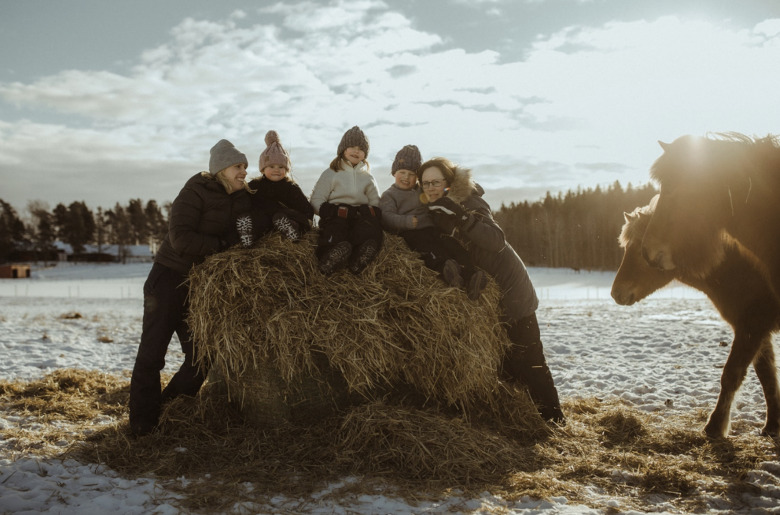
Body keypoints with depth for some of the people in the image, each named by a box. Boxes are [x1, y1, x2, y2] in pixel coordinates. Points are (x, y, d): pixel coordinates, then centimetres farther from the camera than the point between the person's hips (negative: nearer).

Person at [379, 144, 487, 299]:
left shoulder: (422, 191, 33)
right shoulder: (389, 195, 15)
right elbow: (387, 217, -3)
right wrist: (407, 221, -21)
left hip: (431, 228, 5)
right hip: (410, 233, -5)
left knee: (453, 245, -25)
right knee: (429, 248, -38)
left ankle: (471, 275, -45)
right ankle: (444, 267, -64)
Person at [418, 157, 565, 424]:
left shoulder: (468, 202, -22)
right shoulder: (434, 208, 1)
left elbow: (496, 240, -36)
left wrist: (459, 216, -44)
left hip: (508, 287, -8)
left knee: (526, 356, -4)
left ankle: (553, 416, 8)